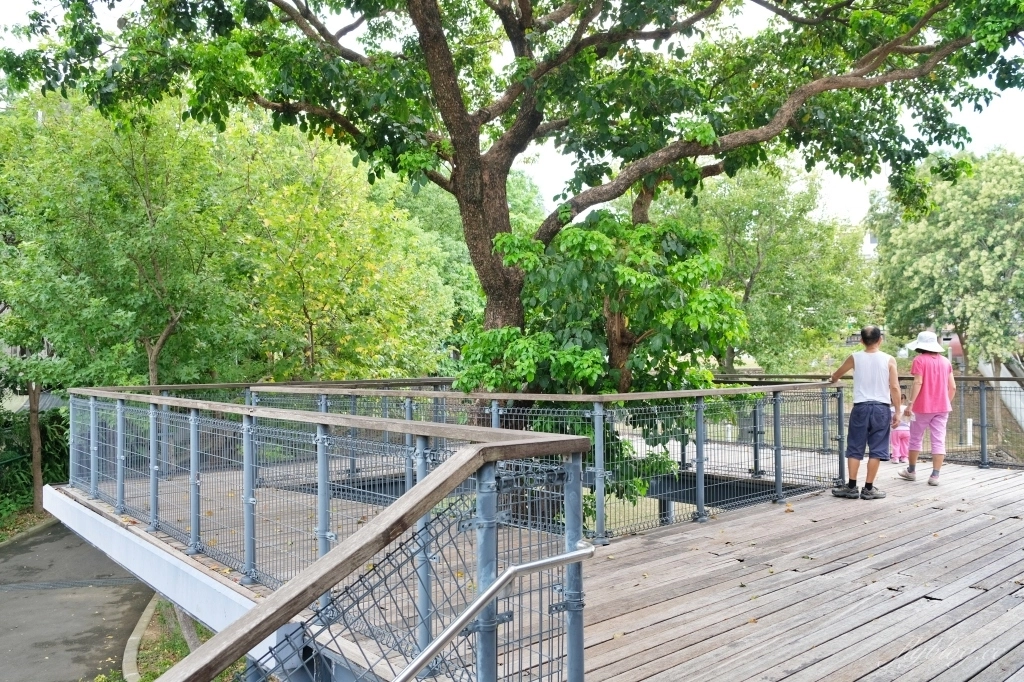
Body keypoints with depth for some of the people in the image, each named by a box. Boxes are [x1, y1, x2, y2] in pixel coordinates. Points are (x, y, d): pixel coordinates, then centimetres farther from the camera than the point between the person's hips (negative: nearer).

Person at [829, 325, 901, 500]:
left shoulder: (855, 358, 2)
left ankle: (851, 487, 8)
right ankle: (869, 489, 7)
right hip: (881, 408, 0)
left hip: (861, 407, 1)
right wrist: (897, 411, 2)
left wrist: (834, 380, 42)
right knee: (876, 449, 5)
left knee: (855, 448, 7)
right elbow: (895, 387, -5)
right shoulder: (889, 360, -2)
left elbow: (835, 375, 18)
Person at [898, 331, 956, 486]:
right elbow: (952, 387, 7)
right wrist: (947, 403, 20)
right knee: (939, 441, 2)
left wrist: (910, 403, -16)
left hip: (923, 407, -4)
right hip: (942, 407, 4)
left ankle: (911, 471, 22)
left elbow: (918, 383, -16)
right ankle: (935, 475, -3)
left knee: (915, 438, 11)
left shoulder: (920, 360, -7)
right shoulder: (945, 361, 8)